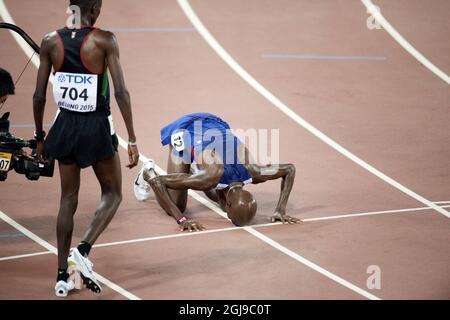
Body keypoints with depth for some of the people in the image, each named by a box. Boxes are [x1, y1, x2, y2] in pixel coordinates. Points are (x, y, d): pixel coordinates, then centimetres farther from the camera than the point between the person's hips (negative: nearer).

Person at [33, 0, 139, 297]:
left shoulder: (51, 41, -2)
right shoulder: (104, 40, -13)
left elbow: (39, 96, 1)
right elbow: (121, 92, -17)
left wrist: (40, 137, 13)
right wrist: (132, 140, -13)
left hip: (65, 127, 4)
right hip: (97, 128, -4)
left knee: (68, 199, 15)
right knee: (113, 194, 14)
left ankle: (62, 276, 13)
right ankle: (83, 250, -8)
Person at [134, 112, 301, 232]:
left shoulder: (252, 172, -31)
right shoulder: (210, 177, -41)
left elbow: (290, 169, -12)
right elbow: (157, 181, -40)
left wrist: (281, 211, -19)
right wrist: (181, 219, -42)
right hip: (185, 132, -4)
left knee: (221, 199, 6)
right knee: (175, 206, -4)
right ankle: (148, 172, 22)